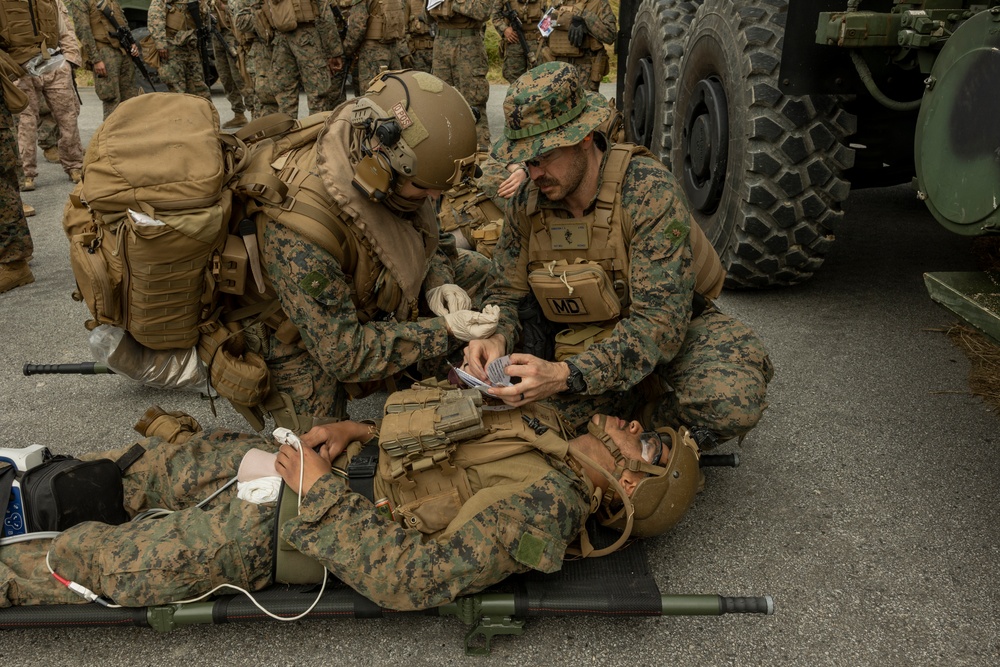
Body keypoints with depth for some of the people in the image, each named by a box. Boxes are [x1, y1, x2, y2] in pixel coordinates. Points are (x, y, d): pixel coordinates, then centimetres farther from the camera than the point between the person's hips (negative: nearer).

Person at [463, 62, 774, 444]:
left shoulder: (648, 190, -26)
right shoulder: (527, 204, -9)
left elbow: (660, 320, -32)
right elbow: (506, 294, 0)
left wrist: (567, 375, -45)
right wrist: (495, 338, -26)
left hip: (674, 326, -3)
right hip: (582, 337, 4)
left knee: (731, 400, -34)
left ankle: (654, 427, 1)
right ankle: (642, 395, 2)